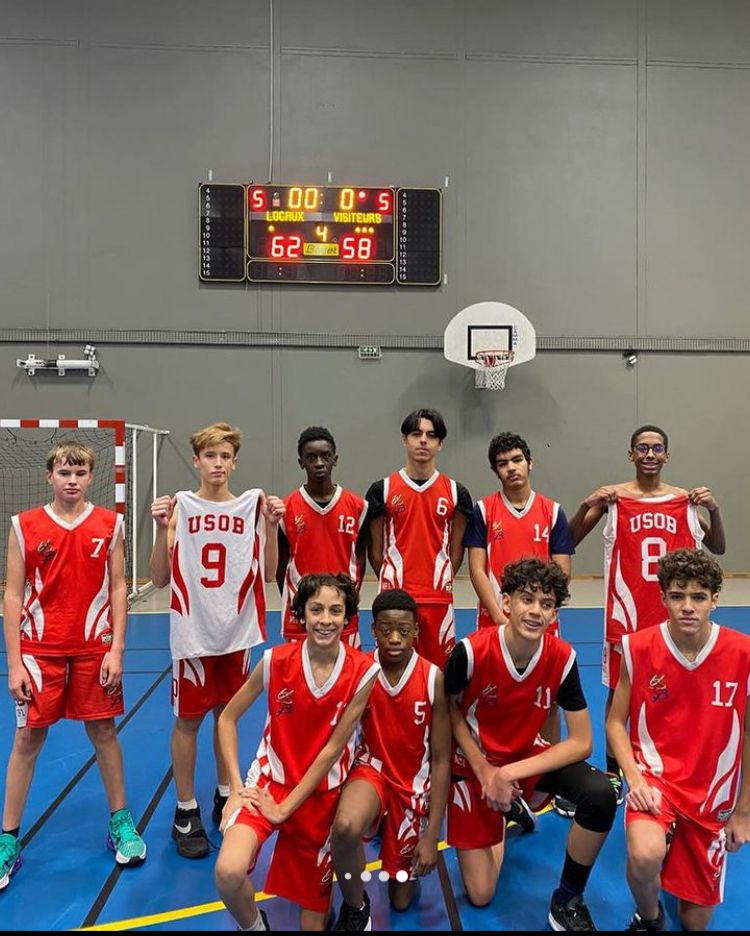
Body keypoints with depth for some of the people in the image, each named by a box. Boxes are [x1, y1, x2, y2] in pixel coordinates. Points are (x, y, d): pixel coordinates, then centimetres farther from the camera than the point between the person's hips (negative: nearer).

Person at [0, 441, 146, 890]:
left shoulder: (109, 525, -1)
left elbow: (118, 589, 1)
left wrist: (116, 650, -4)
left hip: (94, 647, 0)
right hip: (39, 649, 0)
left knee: (104, 731, 9)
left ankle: (121, 821, 25)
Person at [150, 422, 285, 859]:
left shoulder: (252, 506, 0)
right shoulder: (180, 506, -5)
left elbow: (267, 574, -1)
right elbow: (160, 578, -7)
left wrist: (272, 526, -12)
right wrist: (162, 528, -19)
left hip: (236, 631, 2)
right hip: (193, 632, -2)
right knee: (188, 720, 6)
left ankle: (226, 798, 33)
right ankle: (186, 812, 22)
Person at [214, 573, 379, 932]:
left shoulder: (363, 672, -16)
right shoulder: (276, 660, -15)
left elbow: (332, 748, -13)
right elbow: (227, 718, -2)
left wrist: (285, 807, -12)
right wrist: (236, 787, -9)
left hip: (321, 792, 0)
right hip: (270, 781, 0)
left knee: (314, 913, 9)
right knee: (229, 873, -26)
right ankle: (254, 925, 7)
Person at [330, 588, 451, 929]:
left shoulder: (433, 678, -16)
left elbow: (441, 759, -10)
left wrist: (432, 836, -11)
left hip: (415, 783, 1)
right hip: (371, 769, 0)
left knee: (401, 899, 9)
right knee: (345, 827, -35)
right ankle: (355, 907, -3)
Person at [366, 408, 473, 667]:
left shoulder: (456, 492, 4)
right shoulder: (382, 490, 1)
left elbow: (456, 550, 9)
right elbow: (375, 550, 6)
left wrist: (441, 583, 6)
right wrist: (391, 583, 7)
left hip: (439, 600, 1)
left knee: (440, 669, 8)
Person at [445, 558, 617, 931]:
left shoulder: (562, 657, -20)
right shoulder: (471, 651, -26)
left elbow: (581, 742, -16)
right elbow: (450, 709, -7)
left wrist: (510, 773, -23)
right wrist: (485, 772, -13)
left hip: (529, 755, 2)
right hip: (475, 762, -1)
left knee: (600, 794, -28)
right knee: (480, 895, -1)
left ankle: (567, 901, -1)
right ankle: (505, 812, 30)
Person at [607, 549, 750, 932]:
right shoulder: (638, 648, -14)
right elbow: (616, 722, -3)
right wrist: (634, 779, -17)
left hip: (712, 795, 2)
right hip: (655, 777, -1)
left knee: (695, 919, 10)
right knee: (645, 857, -31)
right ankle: (648, 917, 5)